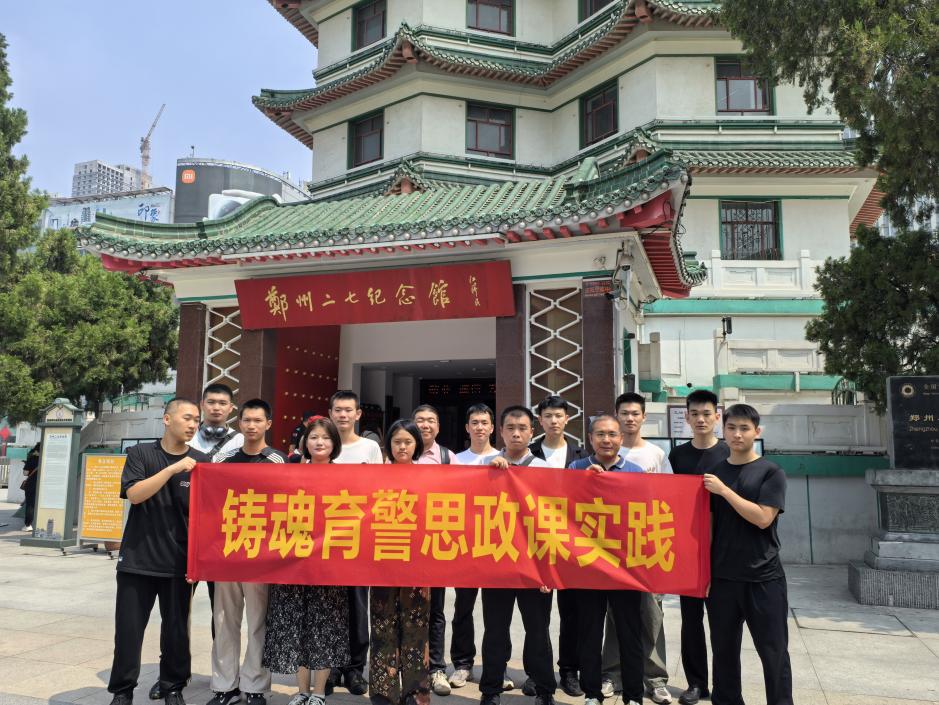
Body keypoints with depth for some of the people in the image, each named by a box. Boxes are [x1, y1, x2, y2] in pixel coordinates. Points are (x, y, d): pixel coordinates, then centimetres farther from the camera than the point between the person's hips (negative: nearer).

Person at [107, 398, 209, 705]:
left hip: (180, 561, 1)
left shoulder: (202, 462, 2)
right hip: (137, 558, -1)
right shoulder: (140, 454, 0)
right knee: (128, 628, 5)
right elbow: (134, 494, -13)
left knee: (177, 629, 8)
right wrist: (173, 468, -22)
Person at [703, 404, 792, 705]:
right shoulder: (713, 473, 7)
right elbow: (707, 525, 8)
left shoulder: (771, 472, -3)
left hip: (764, 578, -3)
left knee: (774, 651, 6)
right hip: (722, 577, 3)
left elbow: (762, 518, -14)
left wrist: (724, 490, -15)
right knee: (724, 650, 11)